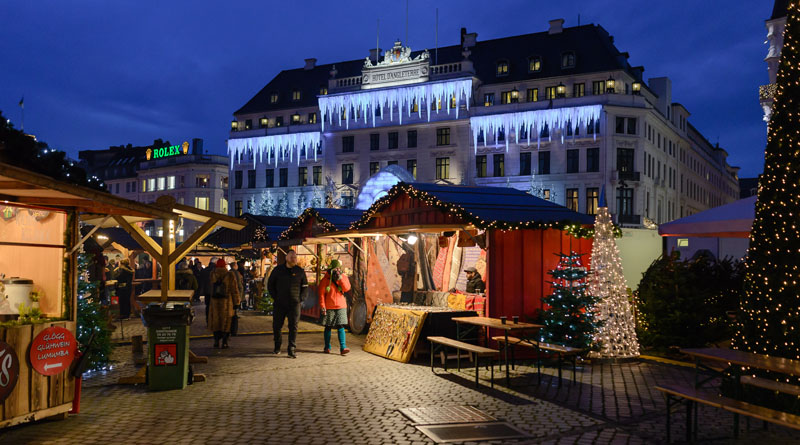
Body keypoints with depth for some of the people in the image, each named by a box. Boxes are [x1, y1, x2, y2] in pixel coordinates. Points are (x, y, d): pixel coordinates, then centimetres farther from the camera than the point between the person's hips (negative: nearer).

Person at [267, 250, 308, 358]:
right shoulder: (278, 270, 4)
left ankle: (292, 349, -1)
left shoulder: (300, 271, 4)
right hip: (279, 304, 1)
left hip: (294, 304, 0)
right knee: (277, 326, 7)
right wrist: (275, 297, 2)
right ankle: (277, 347, 26)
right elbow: (270, 284, 11)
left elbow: (305, 286, 13)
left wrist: (301, 298, 2)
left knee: (293, 327, -4)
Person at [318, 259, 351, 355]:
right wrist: (322, 306, -7)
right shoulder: (325, 280, -3)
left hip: (341, 306, 1)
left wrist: (340, 278, -18)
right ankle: (327, 347, 19)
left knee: (341, 326, -6)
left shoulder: (343, 277, 4)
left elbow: (347, 288, -10)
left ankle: (343, 348, -11)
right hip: (329, 307, -1)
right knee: (328, 327, 7)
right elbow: (321, 294, -1)